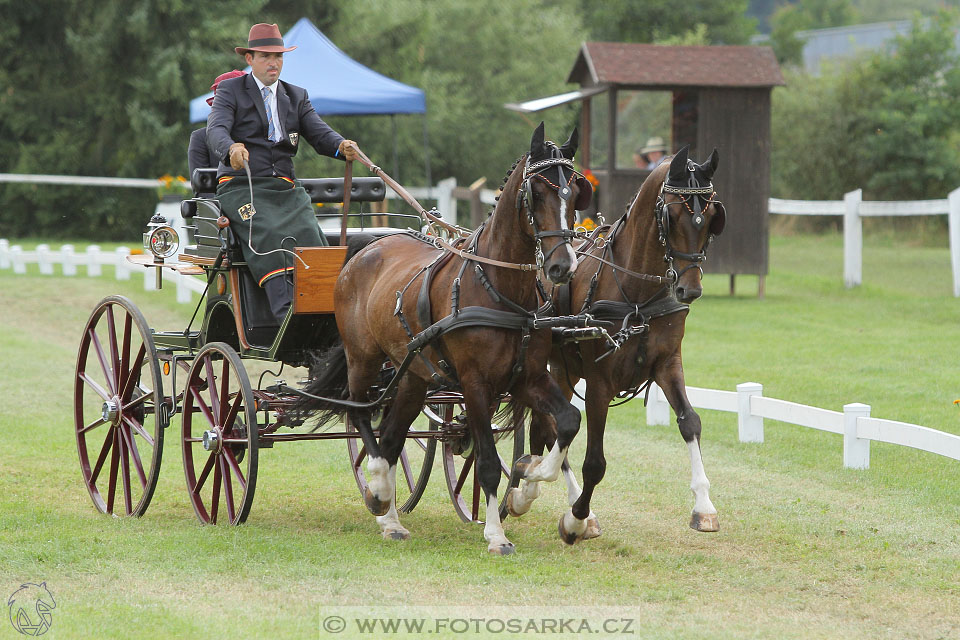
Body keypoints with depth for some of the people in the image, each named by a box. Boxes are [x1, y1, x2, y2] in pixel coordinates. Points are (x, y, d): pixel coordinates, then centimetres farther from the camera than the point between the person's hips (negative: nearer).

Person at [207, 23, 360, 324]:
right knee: (269, 236, -32)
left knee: (307, 233, -24)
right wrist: (231, 148, -36)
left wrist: (341, 146, -18)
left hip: (284, 186, 4)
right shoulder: (230, 91, 7)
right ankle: (287, 314, -44)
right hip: (240, 186, -4)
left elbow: (318, 133, 7)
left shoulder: (297, 96, 20)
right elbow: (216, 129, -11)